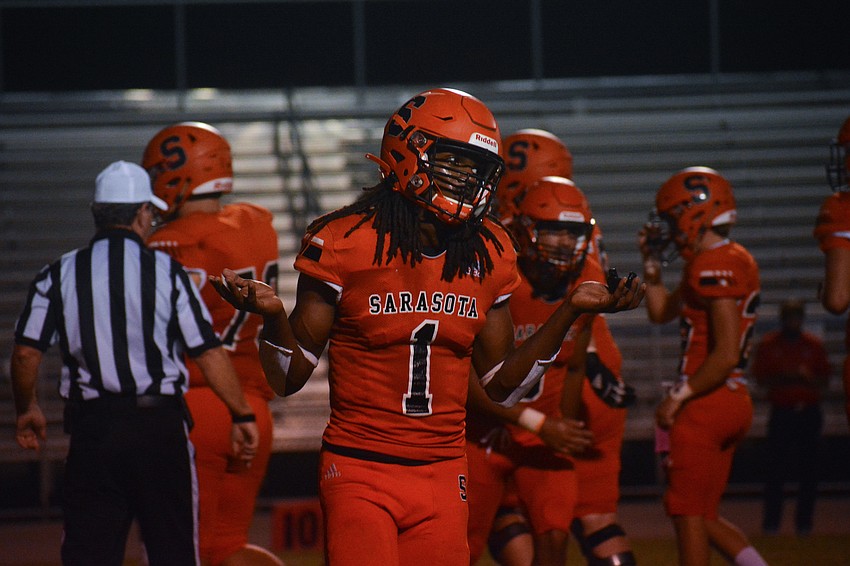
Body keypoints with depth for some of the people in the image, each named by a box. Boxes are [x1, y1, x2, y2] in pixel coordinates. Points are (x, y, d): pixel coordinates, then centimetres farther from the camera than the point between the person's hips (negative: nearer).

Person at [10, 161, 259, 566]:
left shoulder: (59, 275, 4)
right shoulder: (166, 270, -1)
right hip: (160, 425, -1)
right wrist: (241, 415, 4)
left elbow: (26, 352, -1)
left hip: (91, 426, 1)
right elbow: (209, 352, -4)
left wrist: (26, 410, 16)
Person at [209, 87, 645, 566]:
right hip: (359, 474, -4)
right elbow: (289, 379, -3)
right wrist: (272, 316, -23)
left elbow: (503, 386, 12)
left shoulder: (489, 256, 6)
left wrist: (571, 311, 5)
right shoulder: (346, 244, -7)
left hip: (444, 475, 4)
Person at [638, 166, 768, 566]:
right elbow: (661, 313, 27)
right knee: (702, 516, 15)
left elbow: (726, 355, -22)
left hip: (705, 405, -10)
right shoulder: (731, 261, 14)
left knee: (689, 516, -2)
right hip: (734, 403, 10)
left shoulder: (715, 266, -17)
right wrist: (652, 264, 18)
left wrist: (680, 396, -14)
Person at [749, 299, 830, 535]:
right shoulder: (767, 345, 4)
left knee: (809, 471, 0)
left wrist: (807, 377, -13)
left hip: (809, 412, 2)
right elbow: (760, 378, 0)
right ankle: (771, 523, 2)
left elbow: (824, 379, 8)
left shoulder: (814, 345, 8)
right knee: (775, 471, -4)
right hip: (781, 412, -2)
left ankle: (804, 522, 7)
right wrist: (783, 378, -17)